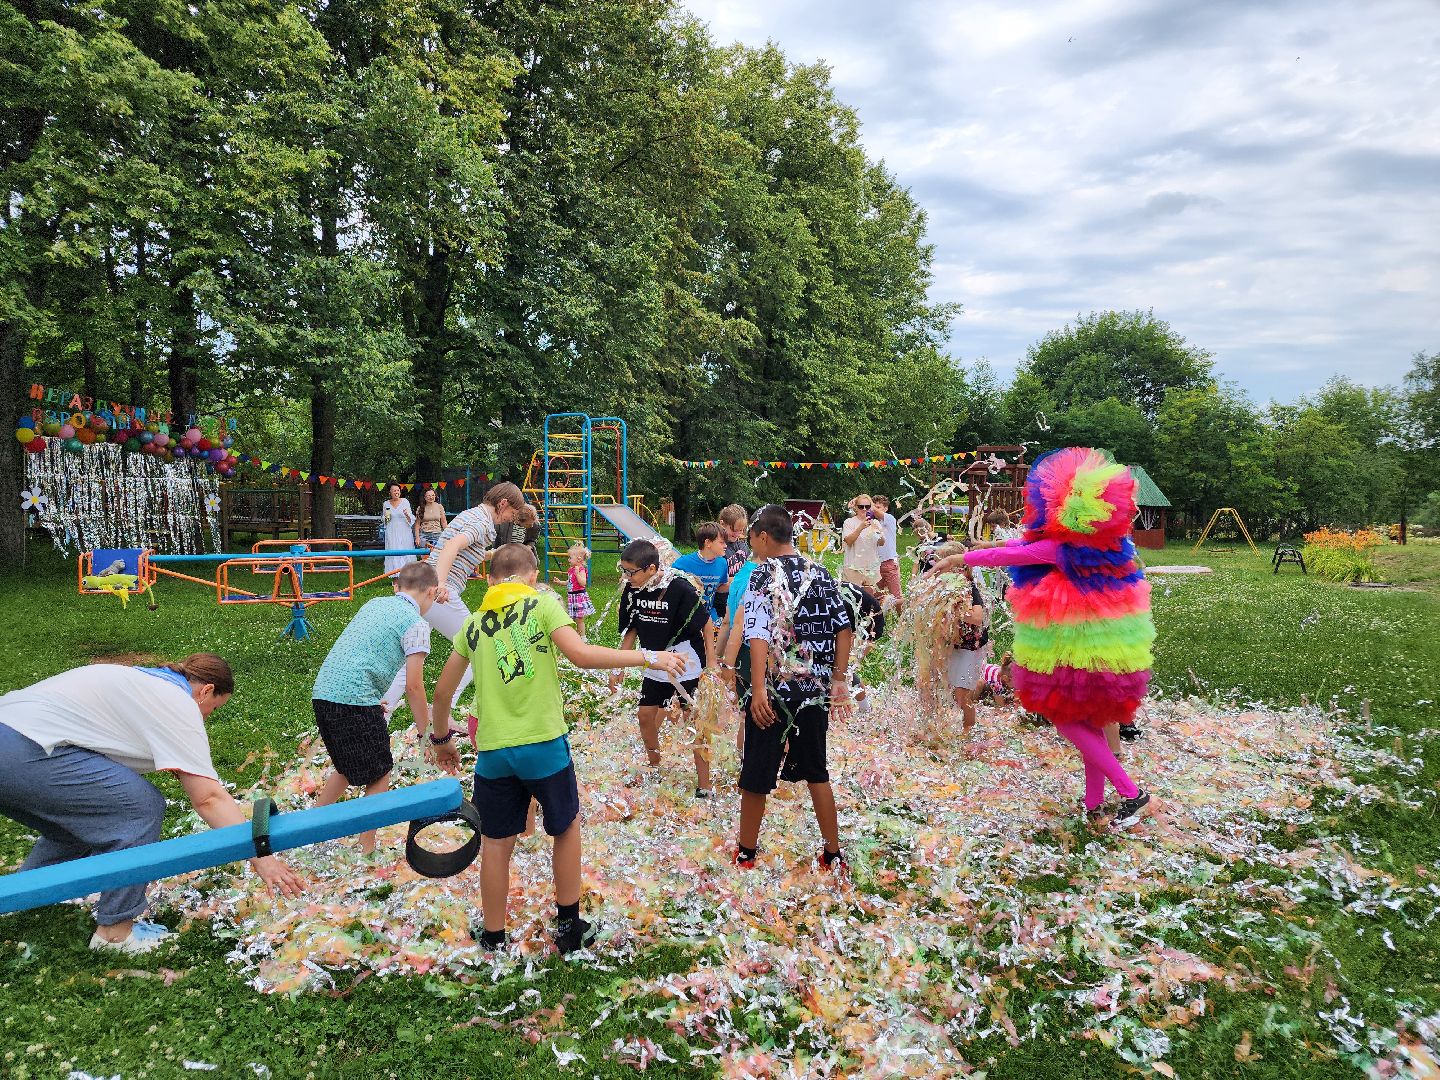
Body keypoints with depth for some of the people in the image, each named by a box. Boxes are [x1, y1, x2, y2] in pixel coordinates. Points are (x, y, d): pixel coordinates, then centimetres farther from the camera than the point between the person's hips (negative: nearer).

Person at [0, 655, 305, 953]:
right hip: (25, 755, -10)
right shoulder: (180, 704, -5)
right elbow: (209, 798, -10)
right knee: (142, 806, -6)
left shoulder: (144, 680, 22)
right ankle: (114, 929, 3)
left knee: (78, 820, 27)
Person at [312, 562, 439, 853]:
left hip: (323, 691, 8)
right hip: (355, 700, -8)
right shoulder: (417, 624, -5)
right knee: (379, 777, 9)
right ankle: (366, 850, 13)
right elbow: (413, 686, -7)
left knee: (347, 767, 27)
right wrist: (425, 730, 4)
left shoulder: (374, 603, 18)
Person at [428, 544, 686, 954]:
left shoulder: (473, 623, 11)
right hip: (544, 744, -3)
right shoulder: (542, 603, -2)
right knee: (567, 827, 18)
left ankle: (494, 939, 26)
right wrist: (648, 658, -11)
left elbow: (443, 692, 16)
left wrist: (441, 739, 32)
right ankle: (569, 928, 26)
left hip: (492, 752, 3)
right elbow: (581, 654, -17)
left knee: (495, 843, 16)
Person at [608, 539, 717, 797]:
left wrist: (711, 662, -15)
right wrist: (618, 669, 8)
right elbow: (630, 631, 6)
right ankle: (654, 767, 38)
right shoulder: (632, 591, -7)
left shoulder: (680, 589, -25)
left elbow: (705, 623, -15)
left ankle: (704, 786, 9)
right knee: (646, 717, 13)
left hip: (686, 668, -6)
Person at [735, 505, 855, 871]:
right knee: (816, 771, 17)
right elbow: (844, 628, 7)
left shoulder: (764, 573, -10)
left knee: (757, 774, 9)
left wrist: (758, 690, -21)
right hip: (815, 689, 5)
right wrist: (839, 680, 12)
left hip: (774, 690, -5)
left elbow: (759, 635, -19)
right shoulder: (819, 573, 6)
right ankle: (832, 854, 22)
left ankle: (746, 852, 22)